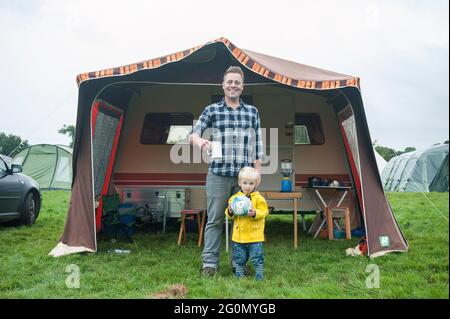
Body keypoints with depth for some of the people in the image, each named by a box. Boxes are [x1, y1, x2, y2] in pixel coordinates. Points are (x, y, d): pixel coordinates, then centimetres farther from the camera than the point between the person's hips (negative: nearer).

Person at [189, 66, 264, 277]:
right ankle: (210, 263, 11)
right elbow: (193, 134, 0)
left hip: (244, 176, 2)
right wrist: (200, 141, -24)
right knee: (214, 220, 2)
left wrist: (257, 172, 6)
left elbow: (257, 145, 12)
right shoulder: (212, 110, 7)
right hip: (218, 174, -1)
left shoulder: (252, 112, 12)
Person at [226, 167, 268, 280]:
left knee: (257, 258, 2)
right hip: (238, 235, 3)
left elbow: (264, 212, -9)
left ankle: (259, 277, 17)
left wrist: (255, 213, -25)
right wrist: (230, 212, -11)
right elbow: (229, 214, 11)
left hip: (254, 236, -3)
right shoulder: (234, 198, 6)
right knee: (239, 259, 14)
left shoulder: (258, 198, -4)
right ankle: (239, 276, 28)